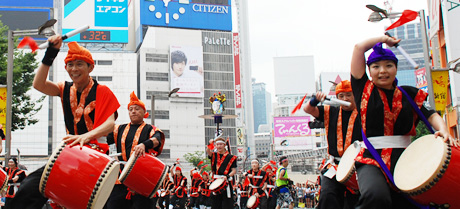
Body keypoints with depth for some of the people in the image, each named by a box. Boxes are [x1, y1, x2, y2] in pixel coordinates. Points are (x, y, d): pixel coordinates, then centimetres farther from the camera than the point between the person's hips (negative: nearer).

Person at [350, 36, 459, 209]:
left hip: (404, 159, 4)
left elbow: (430, 114, 5)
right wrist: (384, 39, 20)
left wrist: (443, 130, -16)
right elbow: (359, 47, 5)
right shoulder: (364, 89, 7)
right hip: (371, 159, -4)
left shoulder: (408, 94, 14)